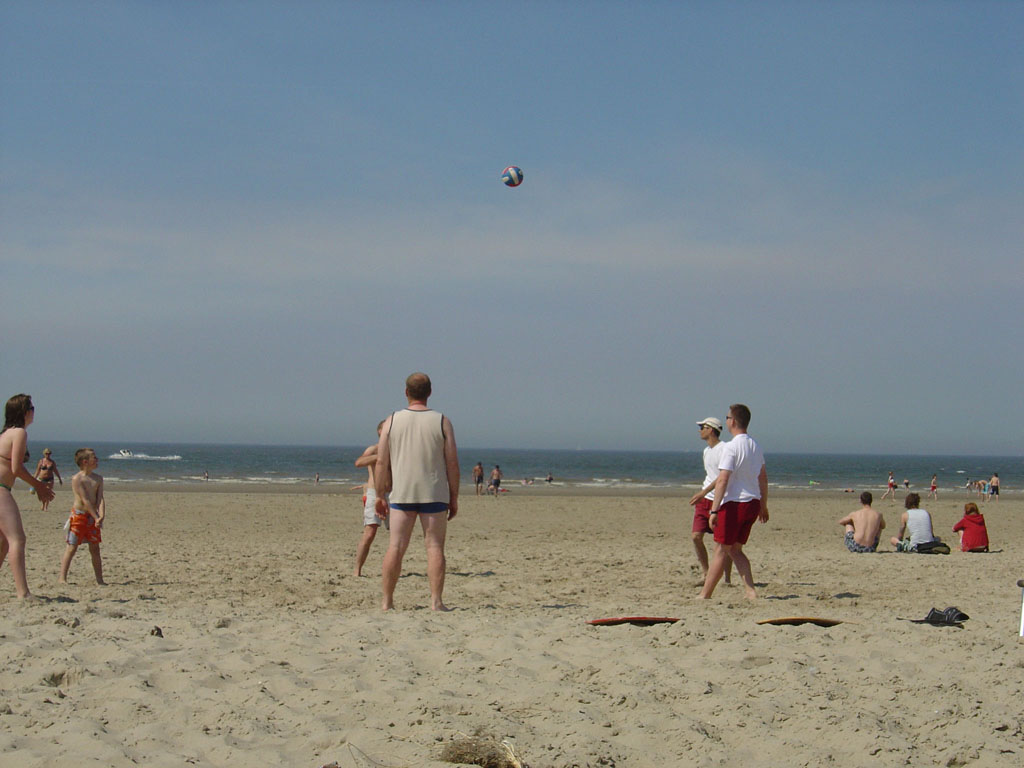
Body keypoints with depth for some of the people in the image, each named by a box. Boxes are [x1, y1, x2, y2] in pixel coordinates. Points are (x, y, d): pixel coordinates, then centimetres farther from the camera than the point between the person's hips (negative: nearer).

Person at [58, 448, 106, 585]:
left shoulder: (98, 479, 7)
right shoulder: (77, 479, -12)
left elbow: (100, 499, -2)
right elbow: (85, 500, -16)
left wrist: (101, 516, -17)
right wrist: (96, 517, -18)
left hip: (93, 517, 6)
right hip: (79, 515, -5)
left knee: (95, 549, 8)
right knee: (72, 547, -6)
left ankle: (99, 579, 12)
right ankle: (62, 577, -3)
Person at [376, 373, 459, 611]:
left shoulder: (392, 421, 1)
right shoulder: (442, 422, -1)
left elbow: (381, 462, 0)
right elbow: (452, 463, -2)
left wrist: (380, 495, 8)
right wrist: (454, 498, 5)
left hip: (401, 493, 1)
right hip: (434, 494, -1)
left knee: (395, 547, 3)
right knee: (434, 547, 2)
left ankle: (387, 601, 3)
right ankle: (436, 601, -3)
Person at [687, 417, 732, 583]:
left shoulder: (724, 449, -12)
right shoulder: (706, 451, 16)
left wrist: (703, 492, -27)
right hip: (705, 500, 8)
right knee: (695, 536, -3)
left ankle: (728, 578, 7)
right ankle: (705, 573, 7)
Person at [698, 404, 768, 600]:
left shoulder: (731, 447, -14)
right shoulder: (755, 446, 11)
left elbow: (723, 480, -20)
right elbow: (763, 478, 19)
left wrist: (714, 511, -20)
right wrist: (763, 506, 27)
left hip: (734, 503, -7)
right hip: (753, 503, 7)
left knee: (721, 550, -2)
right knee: (735, 550, 15)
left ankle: (704, 595, 2)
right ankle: (750, 591, 4)